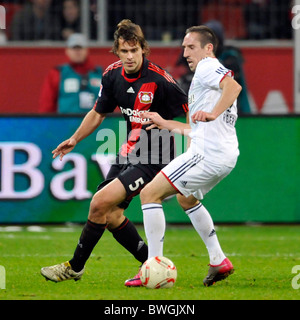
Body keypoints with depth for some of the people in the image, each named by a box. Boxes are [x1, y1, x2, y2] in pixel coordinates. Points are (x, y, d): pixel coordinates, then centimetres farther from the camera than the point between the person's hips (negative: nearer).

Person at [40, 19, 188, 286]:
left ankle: (75, 267, 1)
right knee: (111, 215, 6)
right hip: (128, 153, 8)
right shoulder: (113, 75, 1)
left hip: (152, 159, -8)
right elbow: (99, 112, 18)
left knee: (100, 203, -15)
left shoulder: (159, 80, -20)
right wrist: (75, 139, 14)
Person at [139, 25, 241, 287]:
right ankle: (219, 262, 29)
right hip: (225, 155, 11)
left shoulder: (207, 67, -4)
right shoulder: (216, 74, 26)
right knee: (186, 199, 35)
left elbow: (233, 86, -27)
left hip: (207, 154, -11)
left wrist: (213, 113, -37)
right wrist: (165, 124, 32)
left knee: (150, 194, -10)